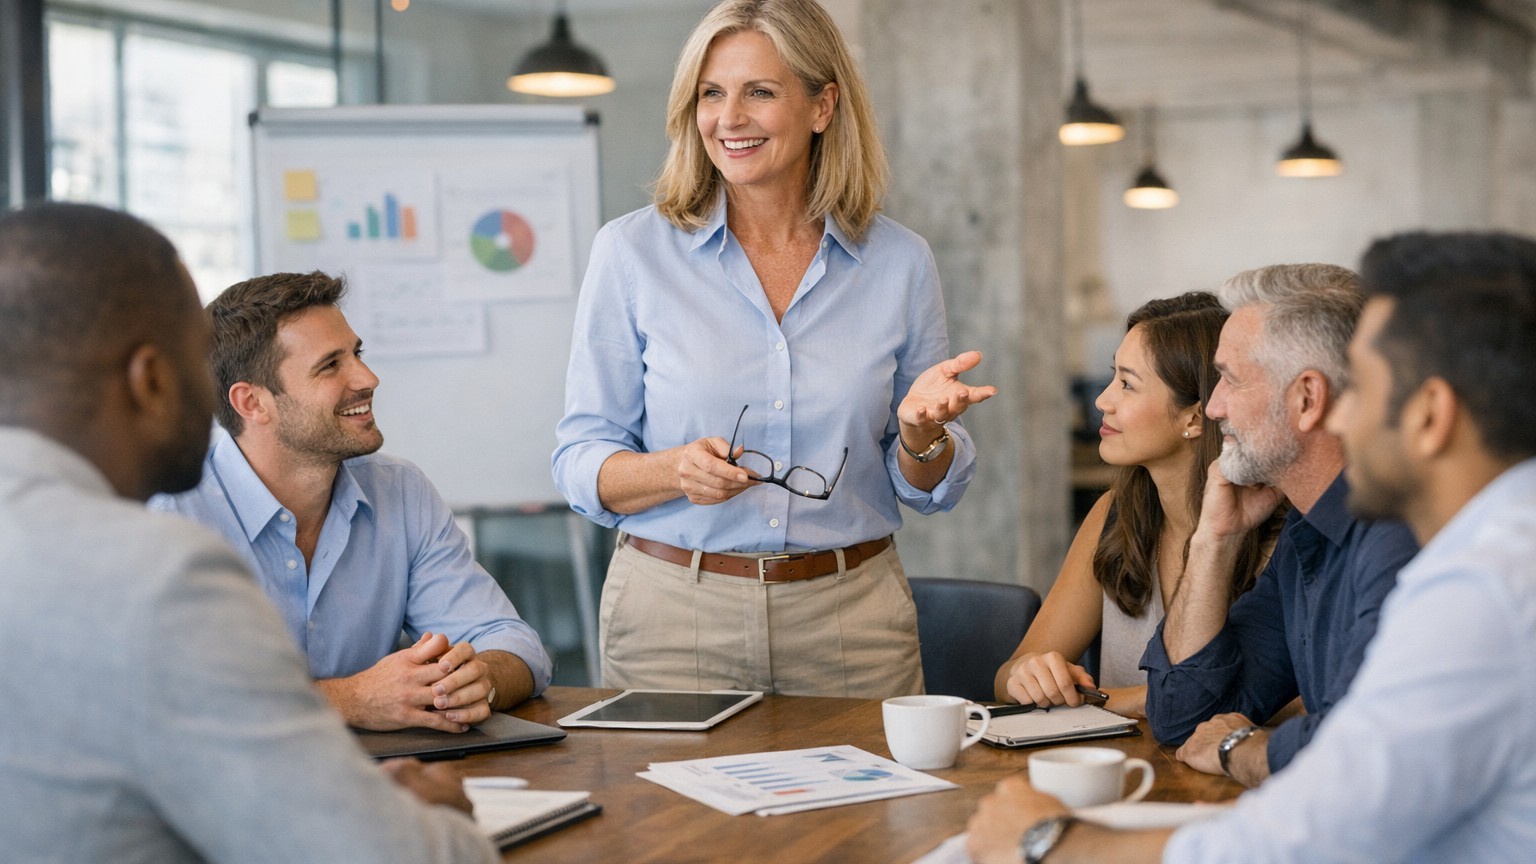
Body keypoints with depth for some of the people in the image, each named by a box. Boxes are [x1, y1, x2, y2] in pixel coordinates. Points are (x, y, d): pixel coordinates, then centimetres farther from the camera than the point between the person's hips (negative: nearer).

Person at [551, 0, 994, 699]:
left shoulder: (899, 262, 2)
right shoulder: (632, 251, -3)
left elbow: (929, 490, 9)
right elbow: (581, 463, -2)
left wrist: (920, 432, -13)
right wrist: (677, 471, -21)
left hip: (850, 617, 1)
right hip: (673, 612, -1)